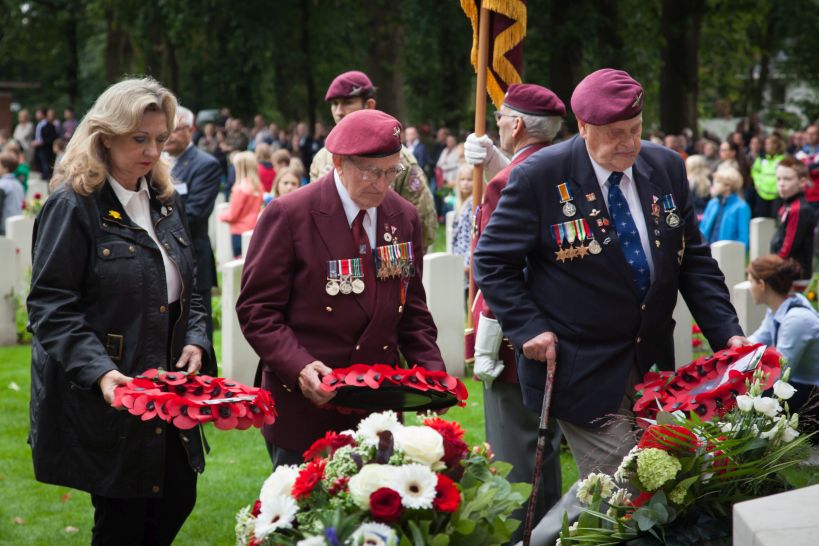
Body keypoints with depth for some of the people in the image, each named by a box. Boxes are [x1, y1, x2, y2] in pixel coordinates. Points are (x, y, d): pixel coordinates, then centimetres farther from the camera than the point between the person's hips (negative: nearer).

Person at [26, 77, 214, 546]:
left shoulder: (167, 201, 10)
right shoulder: (73, 206, -13)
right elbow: (51, 307, -16)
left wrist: (196, 341, -2)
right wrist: (99, 371, -29)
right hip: (101, 400, -7)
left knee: (178, 500, 11)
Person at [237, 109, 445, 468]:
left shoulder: (405, 218, 9)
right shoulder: (289, 214, -8)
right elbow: (256, 309, -8)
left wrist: (431, 370, -1)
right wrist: (299, 367, -23)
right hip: (305, 408, -4)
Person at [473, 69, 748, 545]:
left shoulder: (667, 168, 3)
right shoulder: (541, 176, -11)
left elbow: (693, 259, 9)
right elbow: (492, 262, -5)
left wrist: (727, 332, -2)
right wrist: (530, 328, -15)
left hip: (654, 364, 6)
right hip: (582, 371, -6)